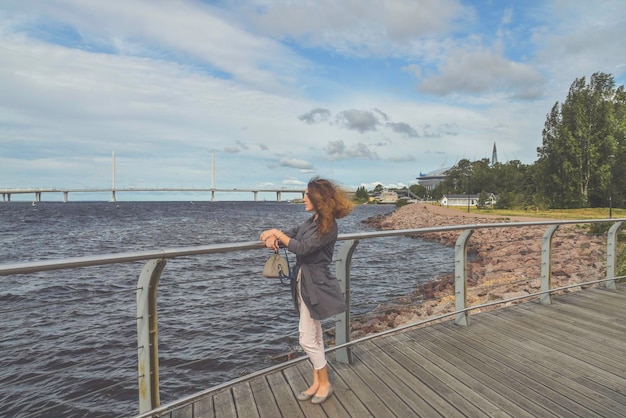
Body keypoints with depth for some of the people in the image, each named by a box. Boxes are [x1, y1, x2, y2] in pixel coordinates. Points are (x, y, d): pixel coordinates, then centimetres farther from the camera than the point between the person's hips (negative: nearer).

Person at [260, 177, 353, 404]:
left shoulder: (328, 226, -19)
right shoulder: (312, 221, 8)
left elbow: (302, 248, -25)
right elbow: (293, 233, 13)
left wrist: (277, 233, -16)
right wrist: (274, 237, -9)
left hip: (315, 285, -9)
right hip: (304, 281, 9)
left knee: (307, 339, 1)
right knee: (314, 336, 18)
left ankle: (325, 384, 22)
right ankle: (317, 382, 32)